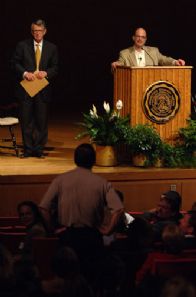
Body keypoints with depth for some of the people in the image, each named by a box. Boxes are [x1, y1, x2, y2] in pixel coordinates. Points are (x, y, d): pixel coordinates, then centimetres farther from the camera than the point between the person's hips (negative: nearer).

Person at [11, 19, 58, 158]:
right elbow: (15, 63, 1)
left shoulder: (52, 48, 7)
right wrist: (24, 73, -15)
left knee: (42, 120, 2)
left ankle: (39, 149, 10)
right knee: (26, 120, 3)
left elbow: (55, 68, 6)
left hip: (43, 89, 1)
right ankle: (28, 149, 10)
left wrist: (46, 73, -14)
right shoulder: (22, 45, 4)